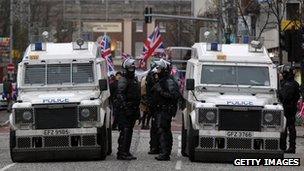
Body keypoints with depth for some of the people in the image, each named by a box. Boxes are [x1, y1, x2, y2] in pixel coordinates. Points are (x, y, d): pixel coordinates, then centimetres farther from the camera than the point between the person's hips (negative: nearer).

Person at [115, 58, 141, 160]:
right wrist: (124, 106, -30)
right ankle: (121, 153, -12)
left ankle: (126, 152, 17)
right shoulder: (123, 81, -10)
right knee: (125, 131, -11)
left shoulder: (135, 80, 19)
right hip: (125, 110, -9)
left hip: (133, 110, 9)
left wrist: (137, 110, 23)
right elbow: (119, 94, -21)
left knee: (129, 131, 11)